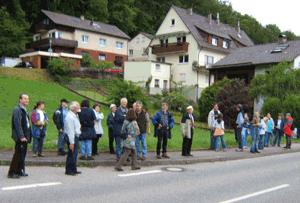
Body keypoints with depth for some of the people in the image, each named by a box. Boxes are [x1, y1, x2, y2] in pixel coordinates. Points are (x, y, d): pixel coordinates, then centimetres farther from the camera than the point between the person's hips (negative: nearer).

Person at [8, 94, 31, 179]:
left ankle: (20, 171, 21)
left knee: (22, 154, 13)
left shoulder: (24, 110, 17)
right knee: (18, 154, -5)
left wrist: (28, 136, 13)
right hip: (20, 137, -9)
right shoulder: (17, 110, -12)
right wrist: (21, 136, -22)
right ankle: (11, 173, 3)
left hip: (24, 136, 9)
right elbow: (17, 124, -19)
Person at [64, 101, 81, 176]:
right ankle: (69, 170, 8)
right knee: (72, 154, -3)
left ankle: (74, 170, 25)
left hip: (75, 136, 10)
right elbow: (70, 130, -23)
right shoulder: (70, 117, -20)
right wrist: (71, 142, -24)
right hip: (71, 137, -10)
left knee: (74, 154, 16)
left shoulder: (75, 115, 12)